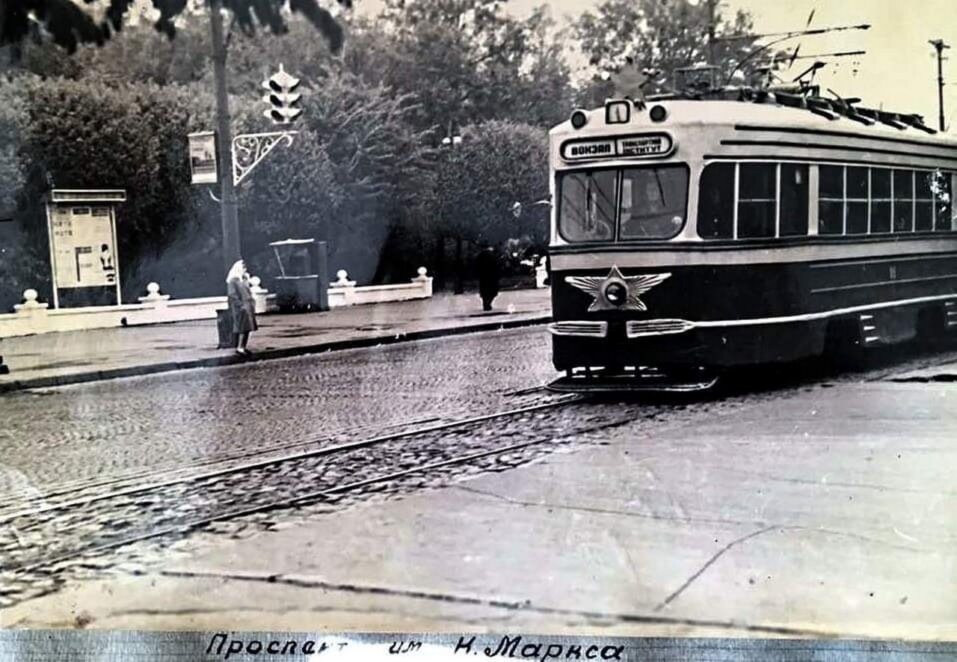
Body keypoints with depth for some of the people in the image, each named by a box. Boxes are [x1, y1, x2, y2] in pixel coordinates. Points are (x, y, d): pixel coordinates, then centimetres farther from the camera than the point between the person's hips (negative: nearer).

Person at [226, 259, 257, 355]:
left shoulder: (243, 279, 15)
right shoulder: (233, 281, -10)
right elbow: (232, 295, -15)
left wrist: (252, 302, 12)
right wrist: (241, 305, -19)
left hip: (248, 307, 8)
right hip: (239, 309, -8)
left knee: (248, 328, 6)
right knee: (243, 328, -10)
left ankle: (243, 347, 12)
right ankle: (239, 348, -6)